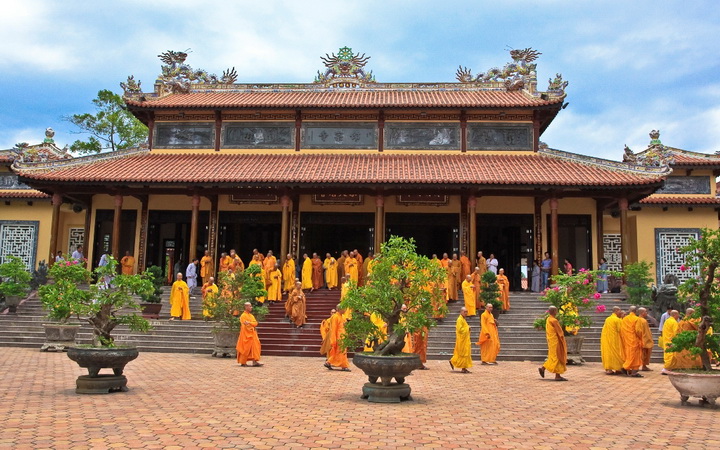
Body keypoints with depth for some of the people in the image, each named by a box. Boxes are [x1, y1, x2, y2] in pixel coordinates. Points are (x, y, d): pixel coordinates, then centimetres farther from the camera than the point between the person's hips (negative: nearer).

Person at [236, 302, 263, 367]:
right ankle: (243, 363, 8)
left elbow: (255, 323, 0)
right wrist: (252, 324, -11)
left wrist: (249, 323, -17)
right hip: (246, 334, -8)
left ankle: (254, 362, 1)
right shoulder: (243, 316, -10)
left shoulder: (251, 315, 15)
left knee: (254, 347, 1)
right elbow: (244, 325, -17)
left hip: (252, 334, 8)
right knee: (245, 348, -2)